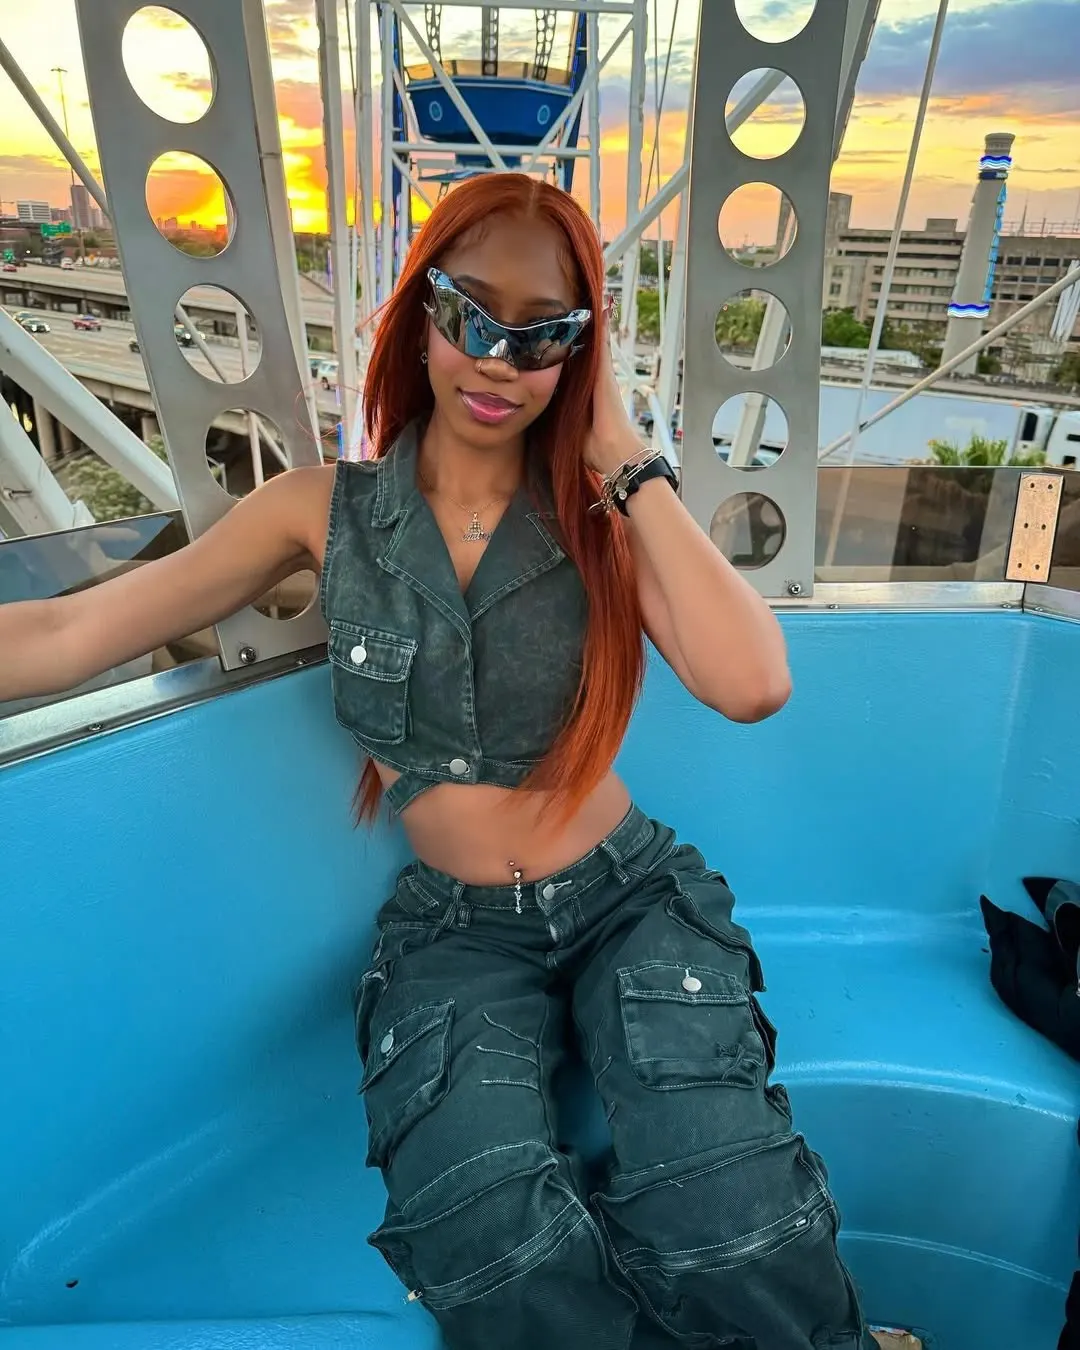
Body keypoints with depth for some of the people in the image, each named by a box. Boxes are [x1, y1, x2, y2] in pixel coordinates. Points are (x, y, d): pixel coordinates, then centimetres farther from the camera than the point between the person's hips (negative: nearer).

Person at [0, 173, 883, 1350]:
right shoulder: (325, 511, -1)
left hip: (629, 900, 0)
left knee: (723, 1223, -25)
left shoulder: (601, 513, -3)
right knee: (490, 1248, -28)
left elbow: (752, 685, -21)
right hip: (454, 933, 1)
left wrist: (626, 464, -16)